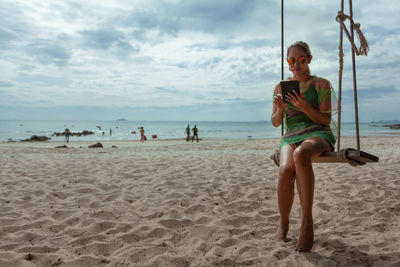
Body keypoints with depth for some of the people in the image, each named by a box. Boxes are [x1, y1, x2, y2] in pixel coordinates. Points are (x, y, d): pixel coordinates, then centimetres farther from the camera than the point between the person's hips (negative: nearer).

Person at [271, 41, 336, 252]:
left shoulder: (321, 84, 8)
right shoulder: (280, 88, 15)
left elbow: (326, 120, 1)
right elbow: (275, 123, 14)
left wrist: (304, 107, -16)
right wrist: (280, 109, -9)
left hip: (318, 134, -2)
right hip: (290, 136, 2)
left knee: (300, 154, -41)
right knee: (286, 170, -34)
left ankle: (307, 221, -34)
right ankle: (283, 223, -9)